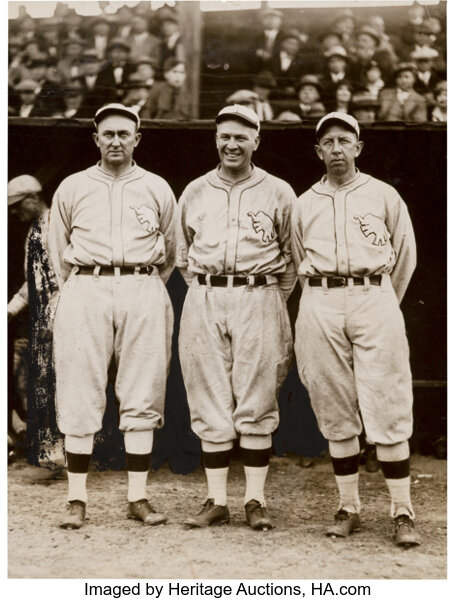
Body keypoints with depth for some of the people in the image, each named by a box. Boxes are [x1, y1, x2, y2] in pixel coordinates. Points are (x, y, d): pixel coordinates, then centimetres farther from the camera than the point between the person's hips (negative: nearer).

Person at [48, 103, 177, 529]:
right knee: (79, 397, -3)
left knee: (142, 398, 0)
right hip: (86, 290, 0)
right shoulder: (71, 188, 11)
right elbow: (58, 249, 16)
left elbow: (170, 251, 18)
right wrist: (78, 291, 11)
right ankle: (77, 500, 3)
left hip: (143, 293, 1)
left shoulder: (158, 189, 13)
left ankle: (138, 498, 7)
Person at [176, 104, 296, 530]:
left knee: (257, 405, -1)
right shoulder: (194, 192, 13)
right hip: (204, 303, 2)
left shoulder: (278, 193, 6)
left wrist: (272, 299, 6)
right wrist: (206, 291, 11)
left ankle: (255, 502, 8)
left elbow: (291, 255, 11)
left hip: (258, 300, -2)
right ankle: (216, 502, 9)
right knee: (210, 404, 2)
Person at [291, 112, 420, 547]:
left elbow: (405, 256, 15)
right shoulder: (304, 204, 15)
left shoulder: (384, 196, 10)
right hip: (320, 305, 2)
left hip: (374, 298, -2)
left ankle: (402, 513, -2)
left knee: (388, 409, -7)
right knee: (334, 411, 3)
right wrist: (325, 303, 14)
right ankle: (348, 508, 12)